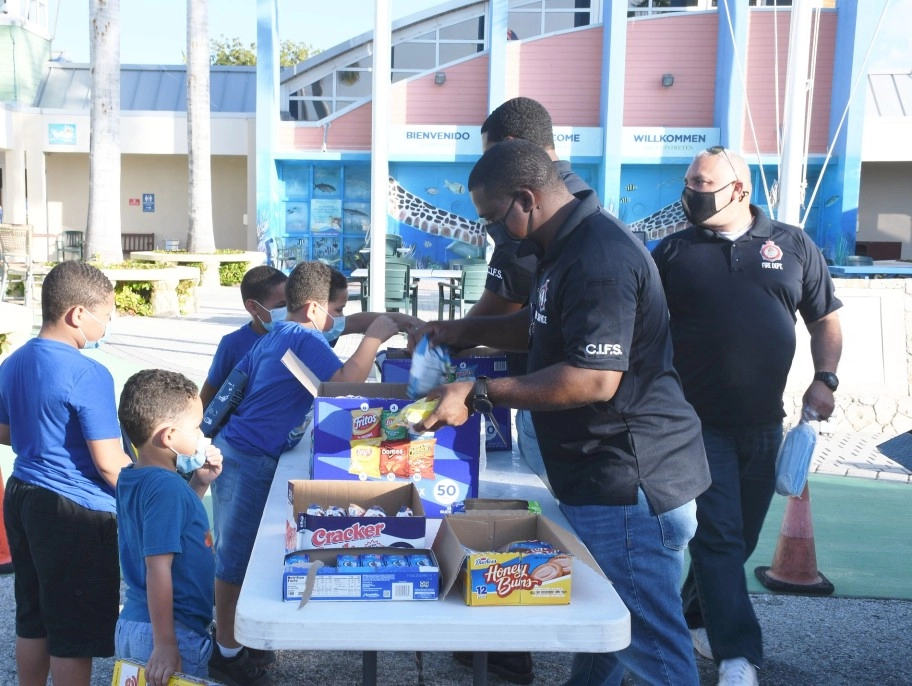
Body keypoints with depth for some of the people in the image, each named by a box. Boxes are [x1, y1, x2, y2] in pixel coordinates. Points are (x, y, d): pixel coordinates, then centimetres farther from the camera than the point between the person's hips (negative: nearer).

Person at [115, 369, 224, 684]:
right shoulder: (166, 486, -22)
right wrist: (164, 645, -22)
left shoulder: (130, 478, 4)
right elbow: (158, 567, -25)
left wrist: (200, 484, 9)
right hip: (175, 632, -9)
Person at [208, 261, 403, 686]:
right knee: (235, 555, 1)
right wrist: (374, 337, -20)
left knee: (237, 550, 20)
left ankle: (230, 633, 35)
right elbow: (345, 383, -29)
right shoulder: (306, 340, -17)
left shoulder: (273, 337, 12)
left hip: (234, 448, 10)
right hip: (249, 460, -10)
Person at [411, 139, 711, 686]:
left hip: (632, 481, -11)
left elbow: (594, 378, -29)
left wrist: (479, 393, -27)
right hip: (604, 475, 11)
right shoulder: (573, 245, 13)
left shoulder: (599, 258, -23)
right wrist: (464, 331, 15)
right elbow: (542, 327, 28)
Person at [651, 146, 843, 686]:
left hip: (765, 423, 3)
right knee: (719, 535, -7)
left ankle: (696, 616, 34)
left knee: (741, 535, 14)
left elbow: (825, 319, 10)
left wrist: (825, 379, -4)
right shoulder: (673, 252, 1)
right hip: (700, 421, -2)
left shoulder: (793, 246, 5)